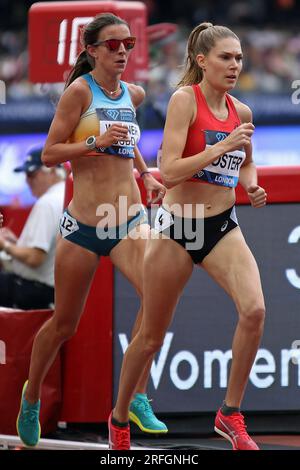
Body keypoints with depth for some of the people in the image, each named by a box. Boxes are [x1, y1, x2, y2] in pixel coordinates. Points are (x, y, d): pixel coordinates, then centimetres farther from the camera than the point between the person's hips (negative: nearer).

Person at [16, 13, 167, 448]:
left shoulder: (133, 94, 10)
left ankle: (137, 398, -14)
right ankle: (31, 396, 35)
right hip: (84, 223, -4)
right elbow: (49, 154, -8)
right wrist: (95, 142, -20)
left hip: (129, 220, 4)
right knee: (64, 325, 9)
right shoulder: (80, 91, -7)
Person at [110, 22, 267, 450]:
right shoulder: (185, 99, -12)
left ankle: (231, 415, -9)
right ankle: (119, 417, 31)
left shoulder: (241, 112, 5)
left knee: (254, 309, -22)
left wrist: (252, 186, 5)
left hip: (223, 226, 4)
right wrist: (222, 146, -25)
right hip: (177, 226, -4)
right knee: (151, 337, 7)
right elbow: (169, 171, -21)